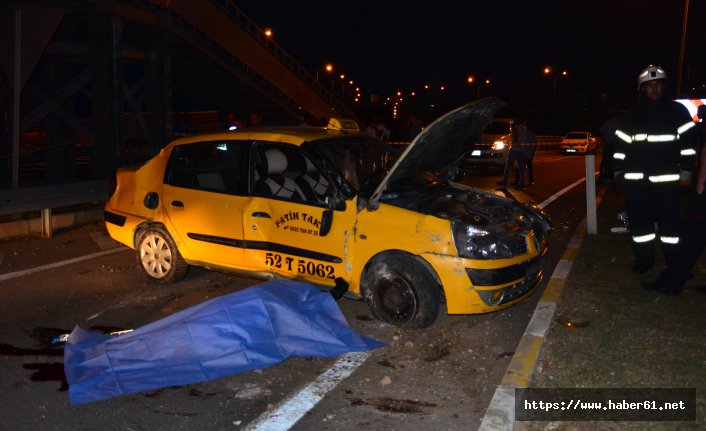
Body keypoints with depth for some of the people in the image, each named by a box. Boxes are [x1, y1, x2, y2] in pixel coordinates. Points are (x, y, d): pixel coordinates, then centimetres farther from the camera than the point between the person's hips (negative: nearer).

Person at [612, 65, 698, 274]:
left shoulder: (678, 111, 6)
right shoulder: (632, 115, 11)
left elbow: (688, 142, 5)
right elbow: (621, 143, 11)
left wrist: (686, 169, -1)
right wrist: (618, 170, 6)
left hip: (667, 179, -2)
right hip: (636, 180, 2)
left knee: (670, 221, 0)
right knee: (640, 220, 5)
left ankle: (675, 263, 11)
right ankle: (644, 260, 17)